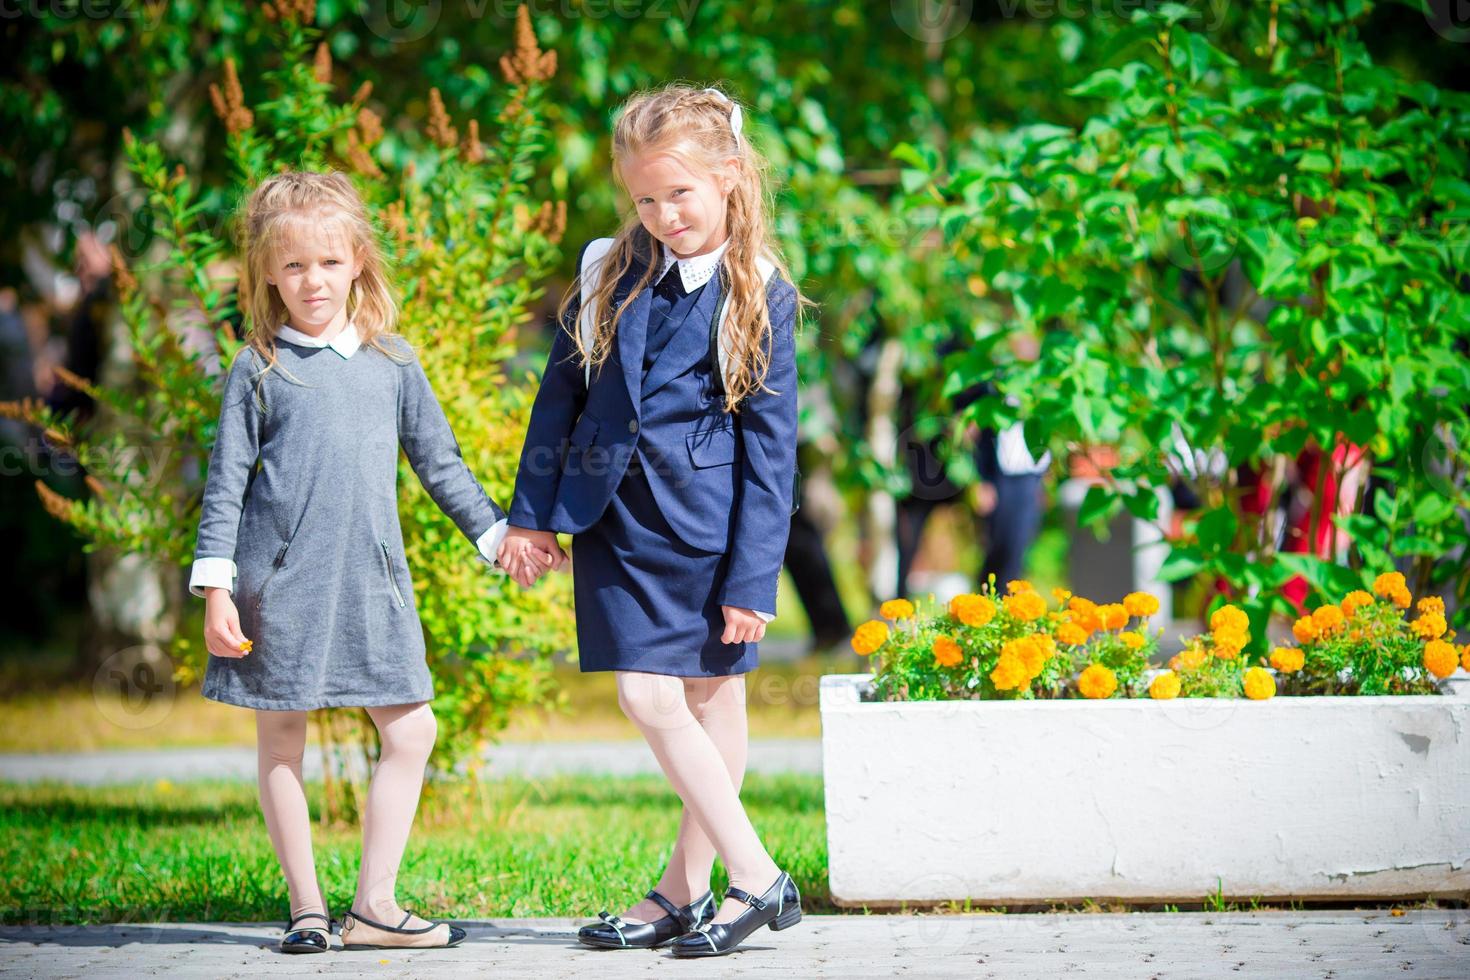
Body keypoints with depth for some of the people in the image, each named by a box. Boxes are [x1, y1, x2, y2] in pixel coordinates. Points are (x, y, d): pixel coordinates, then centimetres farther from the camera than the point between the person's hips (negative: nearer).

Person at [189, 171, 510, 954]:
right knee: (281, 738, 3)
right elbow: (226, 484, 0)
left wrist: (497, 535, 15)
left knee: (411, 731, -1)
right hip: (280, 580, -3)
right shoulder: (259, 370, 0)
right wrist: (215, 587, -6)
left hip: (370, 580, 3)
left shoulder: (392, 363, 9)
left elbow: (440, 464, 18)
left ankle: (374, 903, 7)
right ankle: (306, 906, 13)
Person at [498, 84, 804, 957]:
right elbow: (562, 390, 11)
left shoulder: (760, 296, -6)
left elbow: (770, 444, -6)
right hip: (619, 517, 3)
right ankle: (757, 878, 5)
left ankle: (686, 890, 13)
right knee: (649, 698, -2)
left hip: (711, 519, -3)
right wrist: (533, 513, 10)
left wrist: (753, 577, -9)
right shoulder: (613, 270, 4)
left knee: (715, 701, 2)